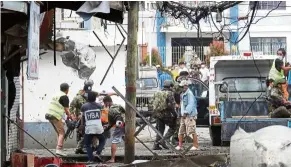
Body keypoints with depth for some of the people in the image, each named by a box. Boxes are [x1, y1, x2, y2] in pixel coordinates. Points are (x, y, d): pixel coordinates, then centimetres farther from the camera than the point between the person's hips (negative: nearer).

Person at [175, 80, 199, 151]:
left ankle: (195, 146, -4)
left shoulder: (189, 94, -11)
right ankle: (180, 145, 12)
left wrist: (186, 112, -21)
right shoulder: (182, 94, 18)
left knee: (192, 131, -7)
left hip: (190, 115, -10)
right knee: (181, 131, 8)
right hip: (183, 115, 10)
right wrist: (182, 113, 15)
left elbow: (191, 104, -18)